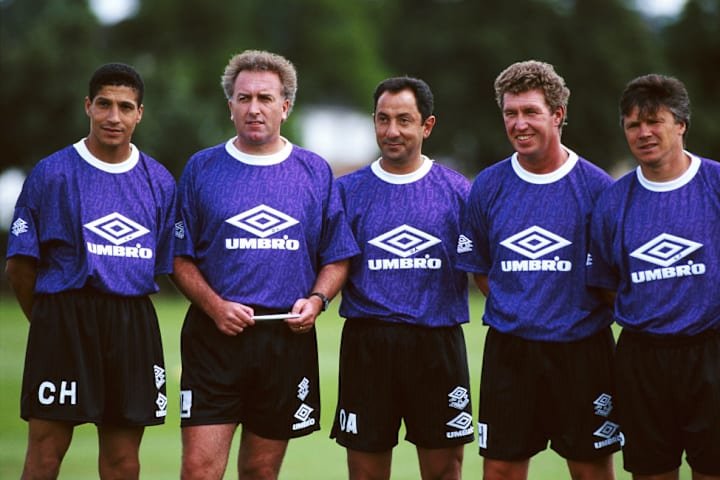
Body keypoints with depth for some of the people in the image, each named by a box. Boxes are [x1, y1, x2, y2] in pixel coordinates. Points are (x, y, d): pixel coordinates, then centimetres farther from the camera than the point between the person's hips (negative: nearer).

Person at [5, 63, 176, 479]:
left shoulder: (160, 182, 9)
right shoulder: (51, 174, 0)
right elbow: (20, 264, 2)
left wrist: (122, 313, 9)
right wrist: (49, 318, 4)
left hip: (134, 328, 3)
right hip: (62, 323, -3)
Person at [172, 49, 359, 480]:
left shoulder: (316, 172, 8)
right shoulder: (202, 169, 6)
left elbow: (337, 259, 11)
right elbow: (181, 258, 5)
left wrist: (316, 300, -8)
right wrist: (215, 306, -10)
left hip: (289, 337, 1)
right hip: (215, 335, -1)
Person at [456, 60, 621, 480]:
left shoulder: (597, 186, -4)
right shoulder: (489, 186, 4)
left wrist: (587, 313, -3)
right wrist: (512, 309, 4)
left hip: (582, 348, -2)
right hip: (508, 350, 2)